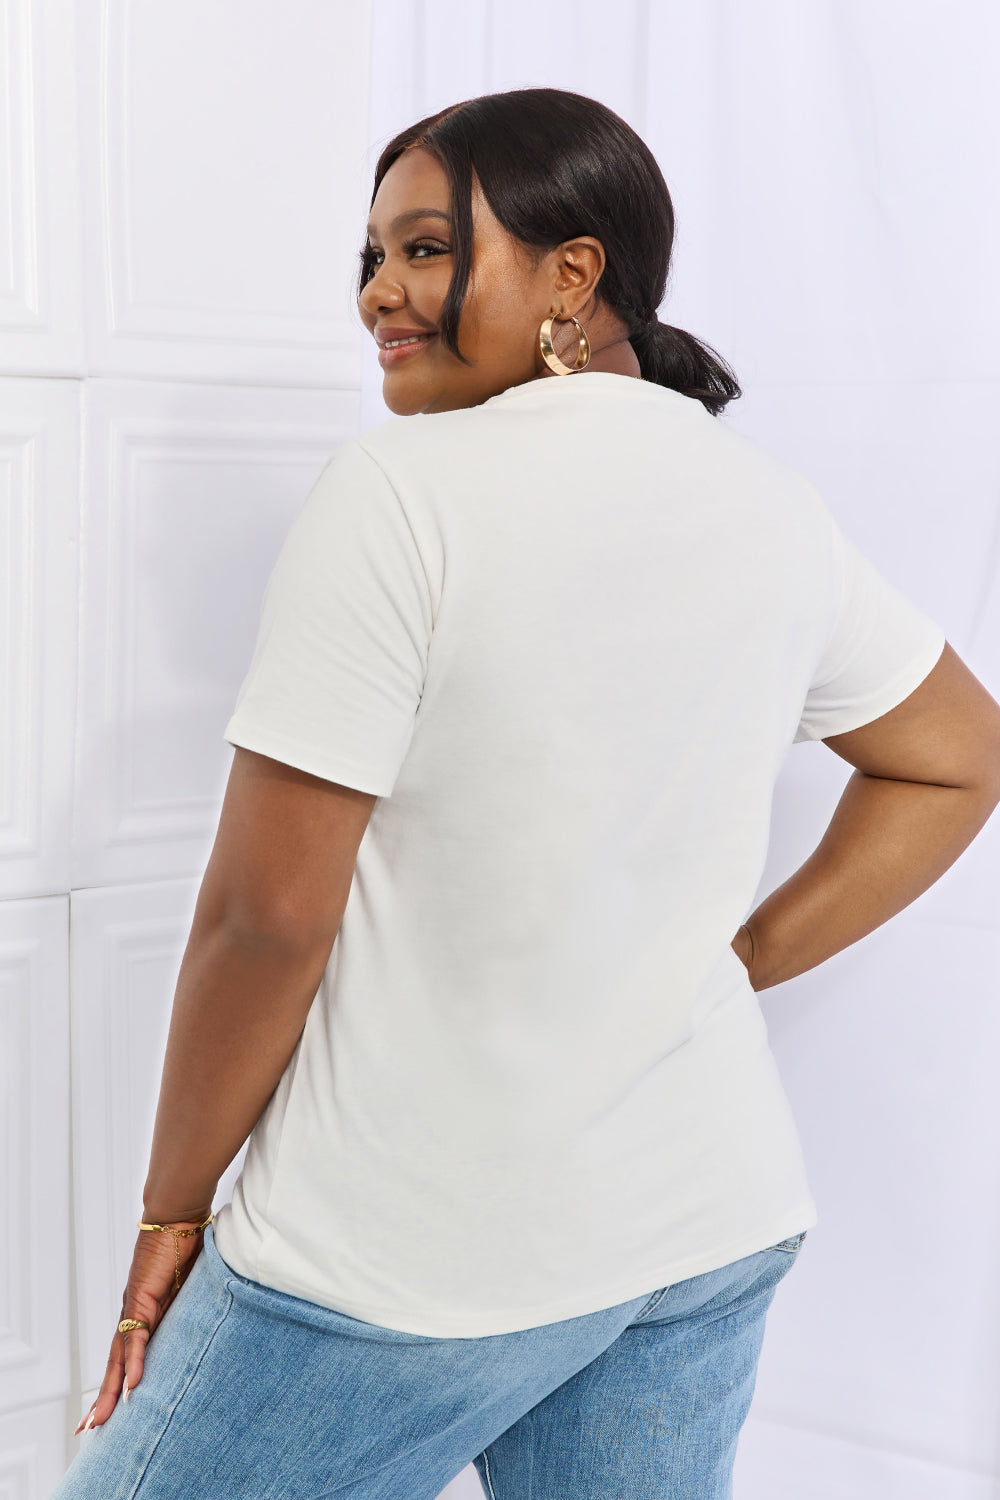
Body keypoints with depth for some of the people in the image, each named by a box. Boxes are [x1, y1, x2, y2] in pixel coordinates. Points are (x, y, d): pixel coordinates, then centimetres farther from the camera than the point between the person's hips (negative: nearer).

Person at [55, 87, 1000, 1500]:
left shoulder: (399, 493, -16)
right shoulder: (773, 505, 4)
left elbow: (268, 910, -16)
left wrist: (173, 1209, -4)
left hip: (413, 1263, -6)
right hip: (716, 1226, 7)